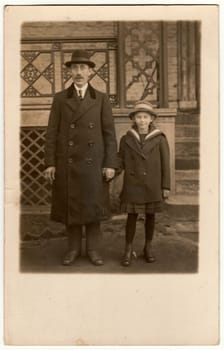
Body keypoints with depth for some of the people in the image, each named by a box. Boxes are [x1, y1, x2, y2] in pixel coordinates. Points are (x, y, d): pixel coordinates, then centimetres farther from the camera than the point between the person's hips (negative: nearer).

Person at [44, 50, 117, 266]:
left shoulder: (101, 99, 4)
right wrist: (50, 163, -5)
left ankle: (93, 249, 18)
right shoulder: (60, 99, 5)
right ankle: (74, 248, 20)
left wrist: (110, 164, -7)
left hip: (93, 163, -1)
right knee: (70, 206, 6)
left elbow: (109, 134, 0)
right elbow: (52, 133, 2)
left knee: (92, 206, 4)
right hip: (67, 163, 1)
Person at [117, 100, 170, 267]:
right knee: (132, 216, 2)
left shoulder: (159, 139, -2)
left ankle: (148, 247, 26)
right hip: (133, 185, 0)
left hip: (152, 186, 0)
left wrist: (166, 186, -2)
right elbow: (121, 162, 4)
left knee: (150, 216, 10)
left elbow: (165, 164, -1)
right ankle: (129, 249, 14)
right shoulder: (126, 139, 1)